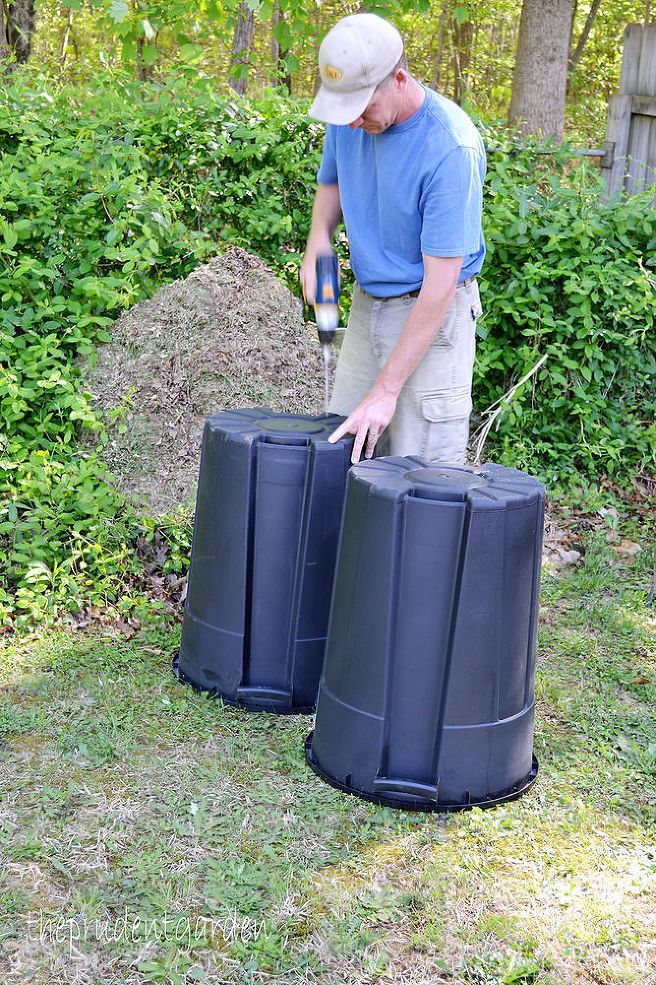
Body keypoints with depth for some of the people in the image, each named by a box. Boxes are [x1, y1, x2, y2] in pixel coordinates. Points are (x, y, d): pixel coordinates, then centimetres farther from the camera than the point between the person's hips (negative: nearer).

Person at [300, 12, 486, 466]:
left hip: (431, 312, -6)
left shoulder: (451, 147, -25)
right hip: (366, 304, 7)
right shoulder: (349, 118, -4)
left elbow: (440, 285, -25)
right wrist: (318, 239, -4)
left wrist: (386, 390, -25)